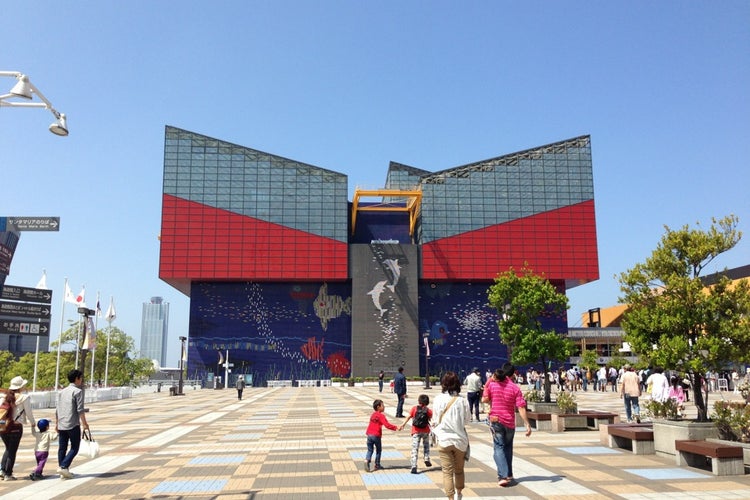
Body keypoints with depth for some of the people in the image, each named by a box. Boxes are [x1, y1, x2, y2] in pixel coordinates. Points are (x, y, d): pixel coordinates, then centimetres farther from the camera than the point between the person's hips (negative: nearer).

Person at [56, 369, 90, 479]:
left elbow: (57, 410, 16)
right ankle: (64, 467, -12)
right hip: (73, 425, -7)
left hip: (61, 425, 7)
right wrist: (84, 423, -8)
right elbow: (80, 409, -13)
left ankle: (63, 471, 12)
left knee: (62, 448, 10)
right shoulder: (77, 391, -7)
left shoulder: (62, 392, 15)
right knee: (74, 448, 1)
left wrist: (56, 423, 23)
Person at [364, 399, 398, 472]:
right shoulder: (381, 415, -10)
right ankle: (377, 465, 17)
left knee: (370, 450, 9)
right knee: (379, 450, 12)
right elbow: (387, 425, -18)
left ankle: (367, 460, -16)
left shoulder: (373, 415, 13)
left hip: (369, 434, 5)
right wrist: (395, 428, -13)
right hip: (376, 436, -5)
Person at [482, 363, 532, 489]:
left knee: (499, 448, 0)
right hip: (510, 422, 1)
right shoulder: (515, 388, -7)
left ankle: (503, 476, -14)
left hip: (496, 421, -1)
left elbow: (484, 399, 3)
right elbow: (521, 408, -11)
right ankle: (509, 474, 24)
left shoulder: (492, 384, -6)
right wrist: (527, 425, -10)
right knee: (508, 448, 19)